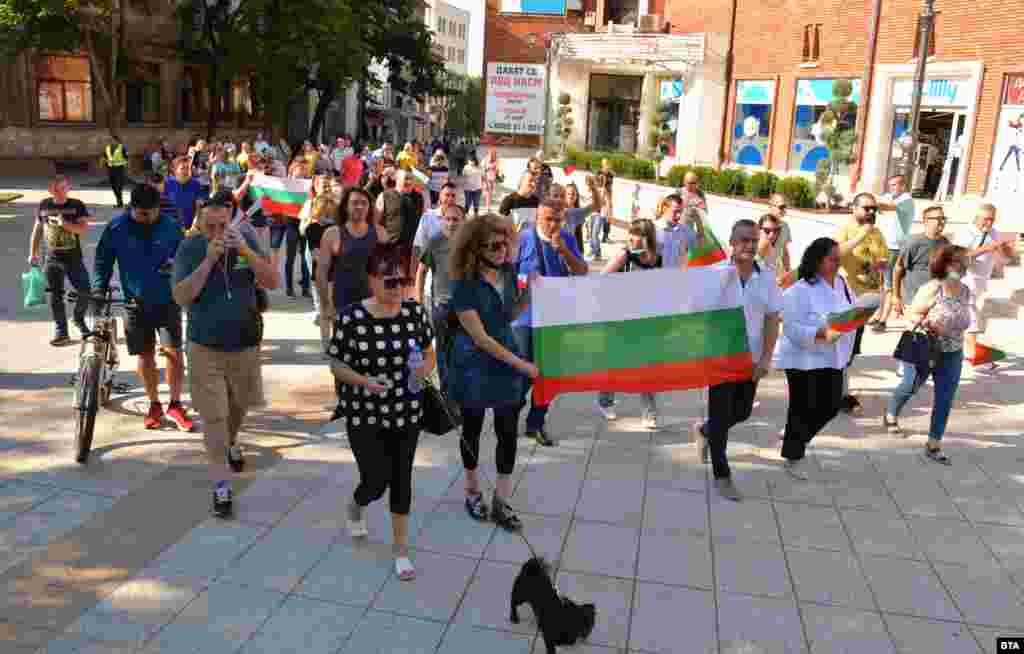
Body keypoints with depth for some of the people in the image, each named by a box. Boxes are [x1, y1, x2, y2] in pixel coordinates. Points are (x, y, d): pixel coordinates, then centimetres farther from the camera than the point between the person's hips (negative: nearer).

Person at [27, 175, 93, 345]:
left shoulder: (77, 205, -4)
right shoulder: (44, 205, 3)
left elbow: (84, 229, -14)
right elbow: (37, 230, 13)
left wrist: (65, 223, -28)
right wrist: (33, 253, 12)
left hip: (74, 257, -1)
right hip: (52, 259, 1)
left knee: (85, 291, -6)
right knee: (55, 295, 0)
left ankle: (78, 319, 22)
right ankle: (61, 331, 8)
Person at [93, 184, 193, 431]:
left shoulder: (170, 226, -4)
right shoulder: (116, 228, -4)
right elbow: (103, 261, 7)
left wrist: (176, 264, -13)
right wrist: (99, 290, -4)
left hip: (167, 300, -1)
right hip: (135, 302, 1)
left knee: (173, 351, -8)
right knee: (144, 355, 8)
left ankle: (175, 405, 5)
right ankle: (154, 405, 23)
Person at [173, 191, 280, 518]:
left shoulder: (246, 239, -4)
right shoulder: (189, 248, -10)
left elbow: (274, 282, -9)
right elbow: (182, 297, -17)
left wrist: (246, 252, -22)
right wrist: (208, 259, -25)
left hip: (244, 344, 3)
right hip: (205, 347, -2)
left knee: (239, 405, 21)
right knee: (213, 417, -3)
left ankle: (230, 443, 52)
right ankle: (221, 485, 5)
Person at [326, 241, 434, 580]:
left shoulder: (415, 313, -4)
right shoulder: (351, 317, -15)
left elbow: (429, 354, 8)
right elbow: (337, 365, -6)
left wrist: (424, 368, -15)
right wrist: (363, 381, -24)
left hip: (407, 414, 3)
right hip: (365, 417, -3)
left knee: (401, 479, 11)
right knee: (376, 482, 2)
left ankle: (401, 549, 30)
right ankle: (356, 506, 41)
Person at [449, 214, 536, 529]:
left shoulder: (508, 271, -3)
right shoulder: (465, 285, -19)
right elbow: (480, 338, -21)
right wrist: (520, 363, -20)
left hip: (507, 359, 4)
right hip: (474, 366, -4)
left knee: (509, 432, 5)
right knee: (472, 429, 14)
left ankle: (501, 502, 20)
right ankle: (473, 492, 36)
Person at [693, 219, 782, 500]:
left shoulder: (767, 277, -2)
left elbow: (773, 320, 1)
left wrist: (766, 359, -6)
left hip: (751, 358, 4)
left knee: (742, 412, 16)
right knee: (721, 415, 3)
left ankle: (704, 431, 46)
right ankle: (722, 476, 18)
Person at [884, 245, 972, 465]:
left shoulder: (965, 291, 0)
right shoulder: (932, 289, -19)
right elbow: (912, 314, -16)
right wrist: (928, 324, -31)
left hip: (952, 355, 5)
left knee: (945, 400, 2)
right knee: (910, 387, 14)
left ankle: (933, 445, 12)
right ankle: (891, 416, 44)